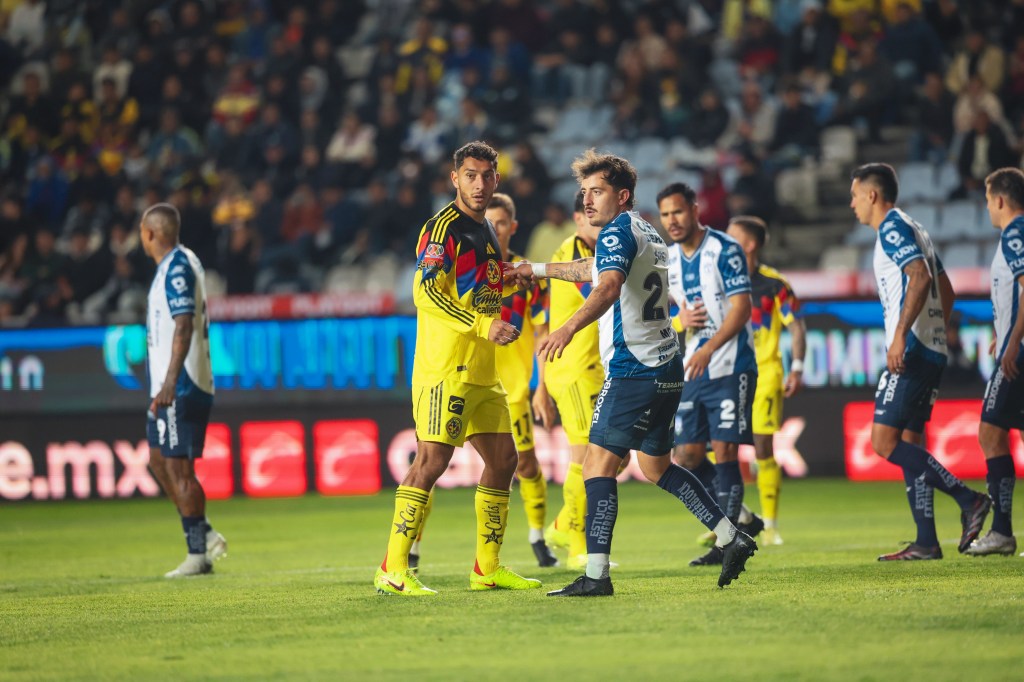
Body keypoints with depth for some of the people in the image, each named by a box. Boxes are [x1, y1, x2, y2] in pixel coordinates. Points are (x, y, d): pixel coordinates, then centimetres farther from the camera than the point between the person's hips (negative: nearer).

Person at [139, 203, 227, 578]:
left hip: (179, 388, -10)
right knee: (159, 460, 14)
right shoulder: (183, 263, 15)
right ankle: (205, 534, 14)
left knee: (178, 467, -7)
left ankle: (198, 554, -4)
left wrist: (170, 382, -32)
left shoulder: (177, 268, -15)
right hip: (167, 387, 10)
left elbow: (184, 326, -25)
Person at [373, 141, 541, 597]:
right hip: (444, 367, -9)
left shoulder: (487, 230, 19)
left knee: (503, 458, 9)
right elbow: (425, 293, -19)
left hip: (481, 371, 9)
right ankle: (392, 570, -14)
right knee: (433, 460, -14)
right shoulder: (443, 227, -9)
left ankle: (488, 567, 18)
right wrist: (483, 325, -24)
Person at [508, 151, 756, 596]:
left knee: (598, 463, -10)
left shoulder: (618, 231, -11)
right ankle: (732, 539, 17)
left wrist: (569, 328, -45)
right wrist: (537, 270, 46)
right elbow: (593, 268, 38)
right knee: (657, 466, 20)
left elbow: (608, 286, -30)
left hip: (633, 371, -10)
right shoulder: (646, 233, 19)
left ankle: (596, 575, -17)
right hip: (665, 368, 10)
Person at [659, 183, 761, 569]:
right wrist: (681, 319, -1)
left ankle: (726, 543, -4)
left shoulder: (723, 250, -9)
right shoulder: (668, 259, 11)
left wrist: (709, 349, -28)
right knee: (686, 457, 2)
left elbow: (741, 307, -16)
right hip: (692, 372, 7)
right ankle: (741, 521, 19)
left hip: (730, 367, -7)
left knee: (724, 452, -10)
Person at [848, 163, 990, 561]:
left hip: (911, 350, -10)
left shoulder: (892, 228, -8)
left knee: (884, 442, -12)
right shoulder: (913, 230, 22)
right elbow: (946, 292, 25)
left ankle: (969, 500, -15)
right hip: (932, 350, 10)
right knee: (908, 444, 9)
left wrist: (901, 334, -27)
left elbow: (921, 276, -22)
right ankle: (926, 543, 4)